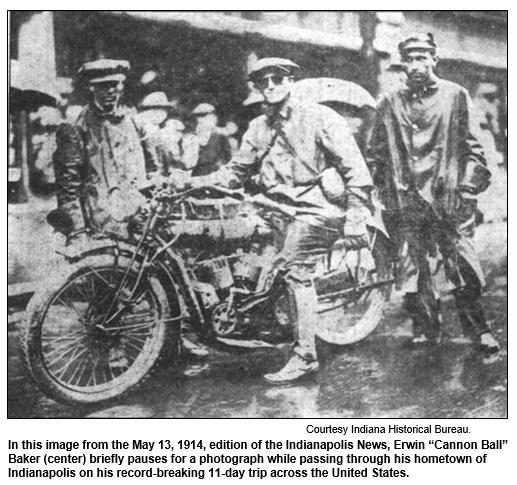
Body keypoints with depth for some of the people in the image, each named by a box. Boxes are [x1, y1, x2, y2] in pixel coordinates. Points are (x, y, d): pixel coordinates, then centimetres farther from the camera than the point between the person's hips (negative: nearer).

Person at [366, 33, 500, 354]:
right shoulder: (390, 103, 11)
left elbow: (472, 148, 5)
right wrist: (380, 186, 9)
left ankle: (480, 329, 8)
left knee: (461, 262, -3)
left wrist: (468, 187, -3)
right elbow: (376, 153, 16)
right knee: (415, 266, 3)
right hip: (406, 201, 2)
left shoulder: (456, 96, 7)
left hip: (448, 197, -2)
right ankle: (426, 329, 14)